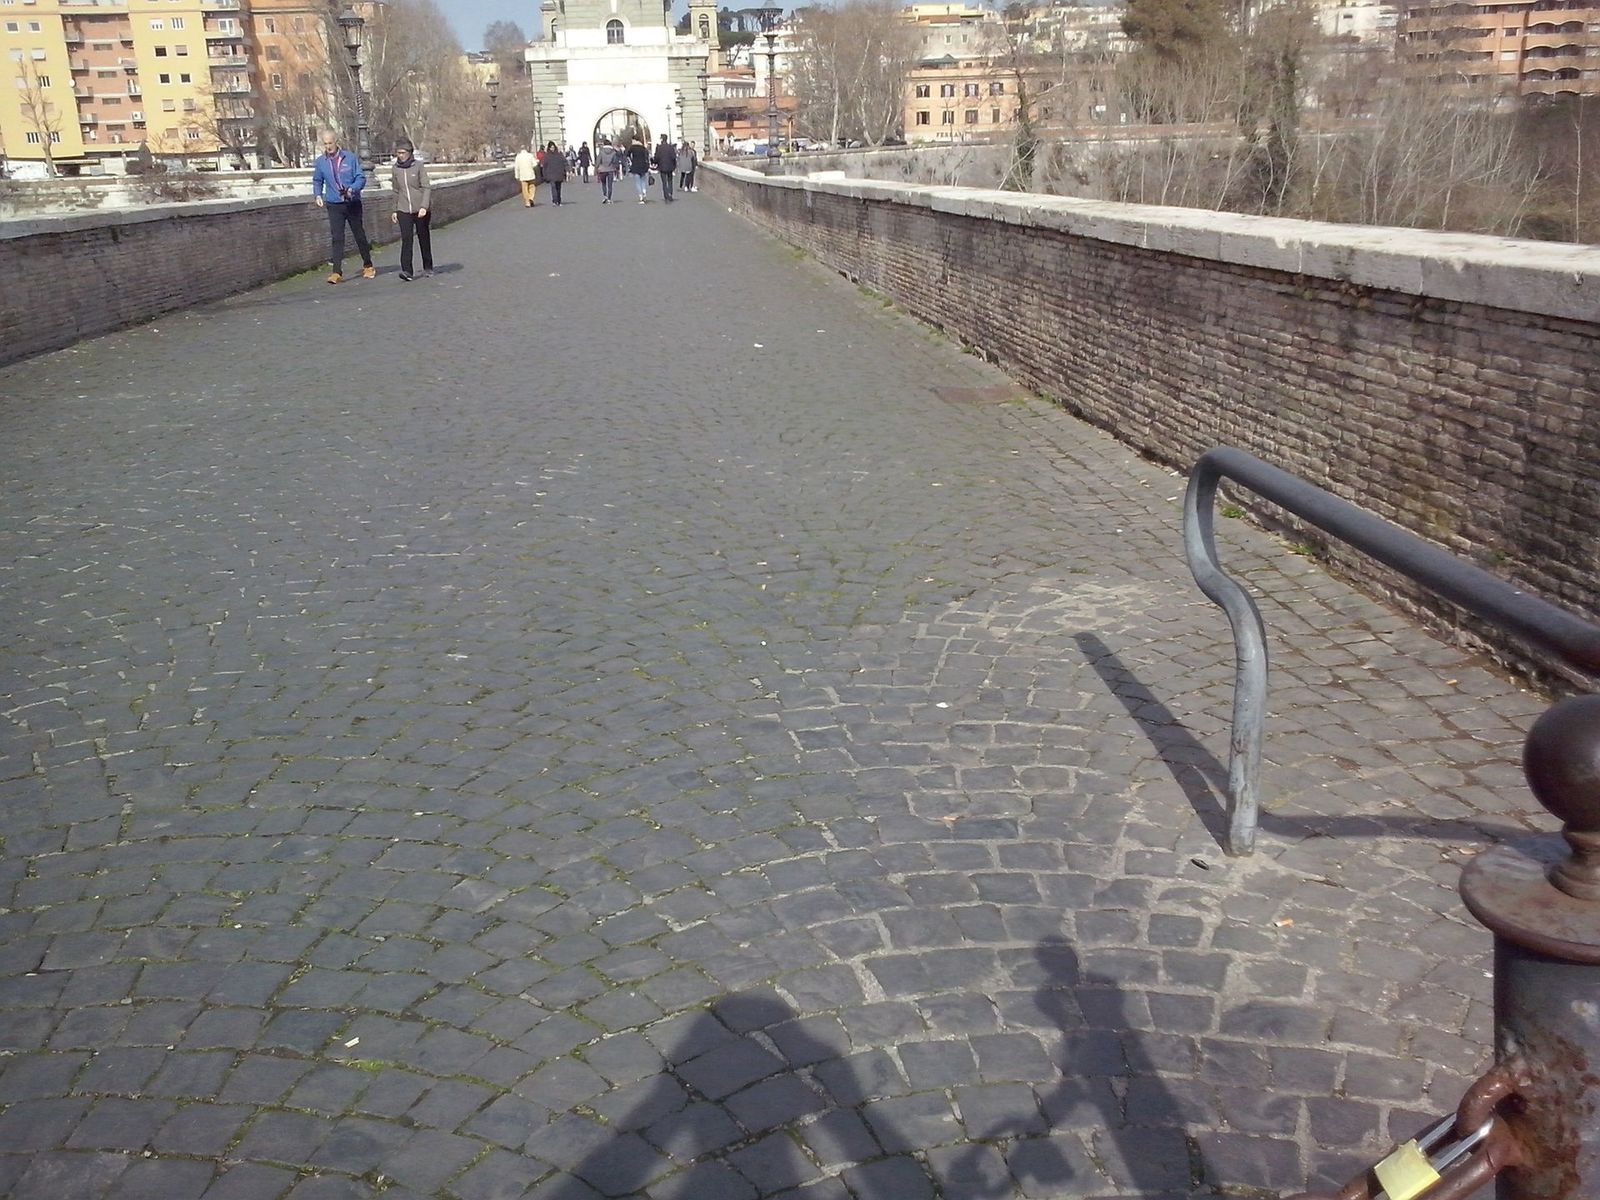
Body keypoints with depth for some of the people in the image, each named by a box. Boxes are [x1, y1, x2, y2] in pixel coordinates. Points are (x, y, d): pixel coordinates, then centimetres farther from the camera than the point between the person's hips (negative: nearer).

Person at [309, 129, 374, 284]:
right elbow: (317, 181, 16)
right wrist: (317, 195, -1)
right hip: (334, 205, 1)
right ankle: (337, 272, -11)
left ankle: (368, 266, 28)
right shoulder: (320, 161, 3)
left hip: (353, 203, -1)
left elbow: (361, 177, -5)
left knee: (360, 235, 10)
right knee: (337, 238, -8)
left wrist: (352, 189, -22)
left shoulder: (350, 157, -5)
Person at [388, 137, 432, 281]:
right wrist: (394, 210, 15)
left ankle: (428, 267, 27)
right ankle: (407, 271, -15)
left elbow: (426, 187, -10)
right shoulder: (396, 168, 6)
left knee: (423, 238, 10)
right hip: (404, 210, 2)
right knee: (406, 239, -10)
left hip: (420, 209, -2)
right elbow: (396, 191, 15)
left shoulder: (418, 166, -6)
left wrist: (424, 206, -22)